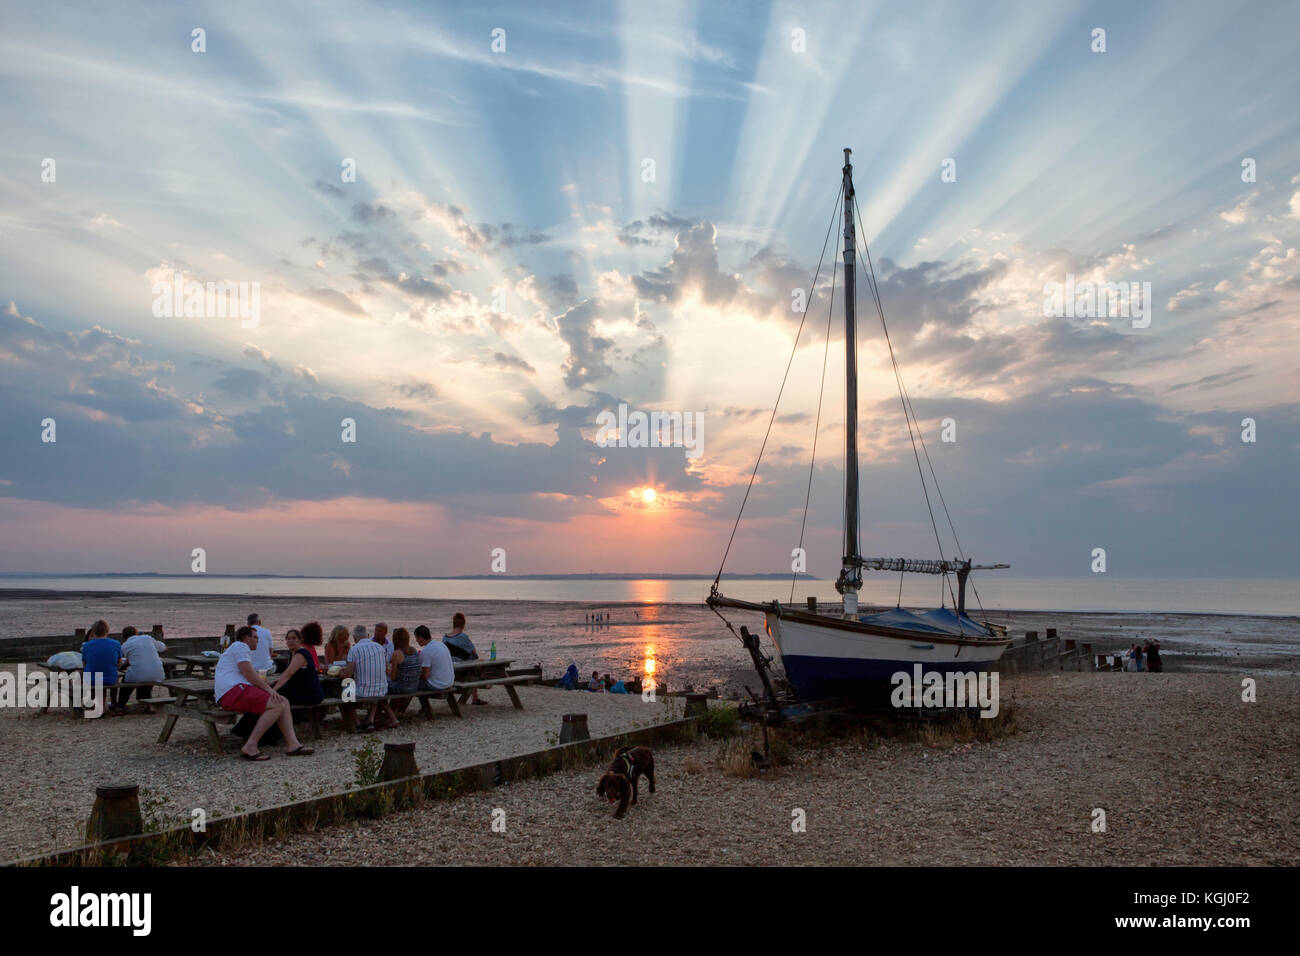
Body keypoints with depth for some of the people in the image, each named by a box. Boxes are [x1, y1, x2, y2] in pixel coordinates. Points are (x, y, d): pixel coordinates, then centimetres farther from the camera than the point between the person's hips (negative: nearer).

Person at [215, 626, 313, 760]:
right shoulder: (240, 646, -1)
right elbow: (249, 674, -12)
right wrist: (268, 688, -9)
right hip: (233, 692, -11)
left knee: (284, 702, 1)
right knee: (276, 706, -25)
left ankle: (293, 744, -11)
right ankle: (250, 747, -27)